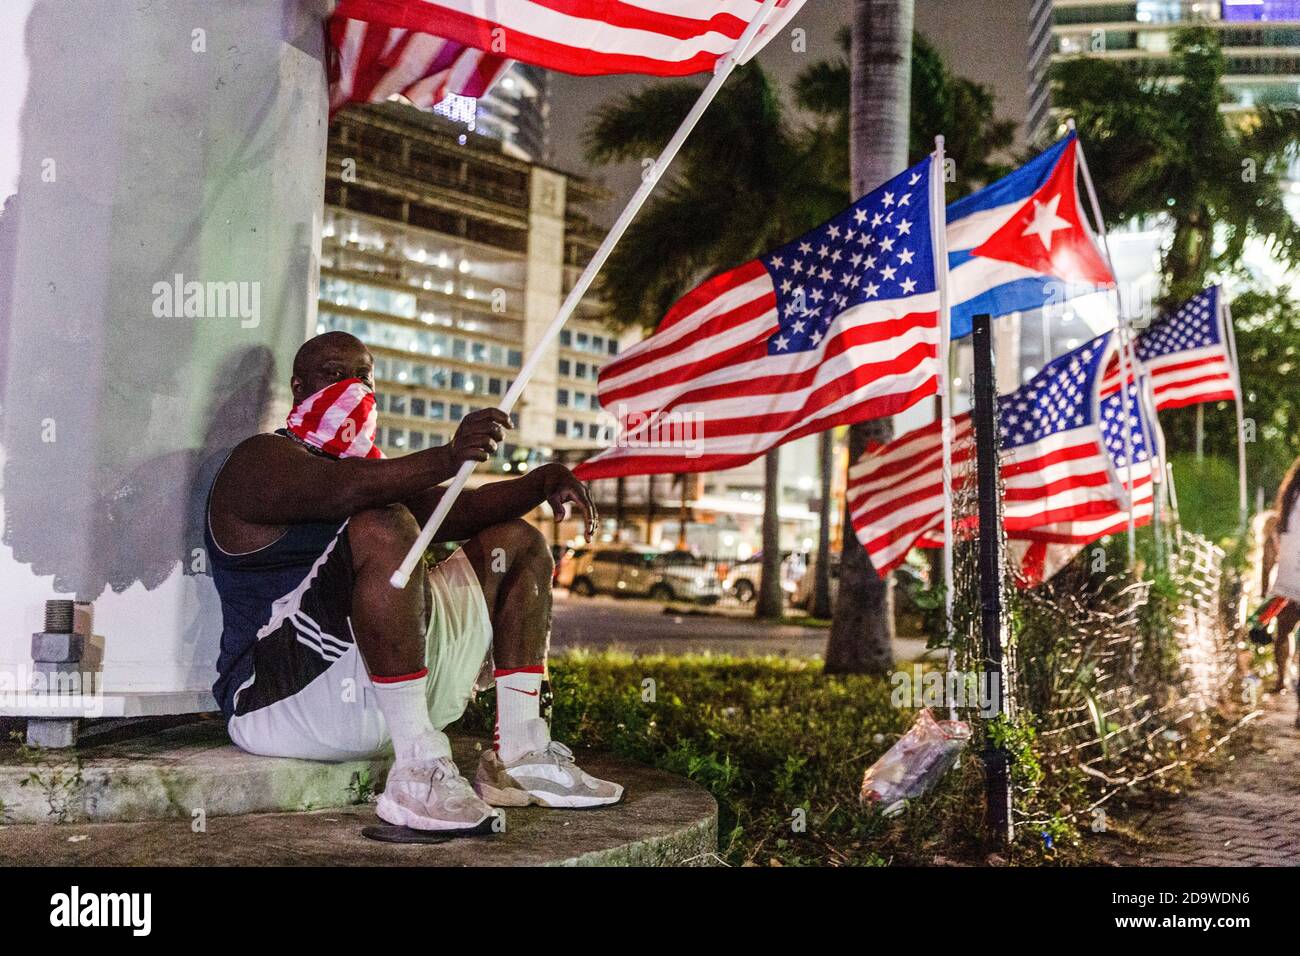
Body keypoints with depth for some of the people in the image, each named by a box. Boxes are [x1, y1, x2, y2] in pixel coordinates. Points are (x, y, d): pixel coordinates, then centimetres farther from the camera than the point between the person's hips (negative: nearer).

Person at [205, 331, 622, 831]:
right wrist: (448, 458, -41)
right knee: (384, 530, -32)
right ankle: (417, 771, -35)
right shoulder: (261, 460, -4)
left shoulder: (373, 469, 24)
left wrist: (542, 482, -6)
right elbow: (342, 490, -26)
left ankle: (519, 757, 0)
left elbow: (455, 512, 12)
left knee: (516, 540, 11)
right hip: (287, 691, -9)